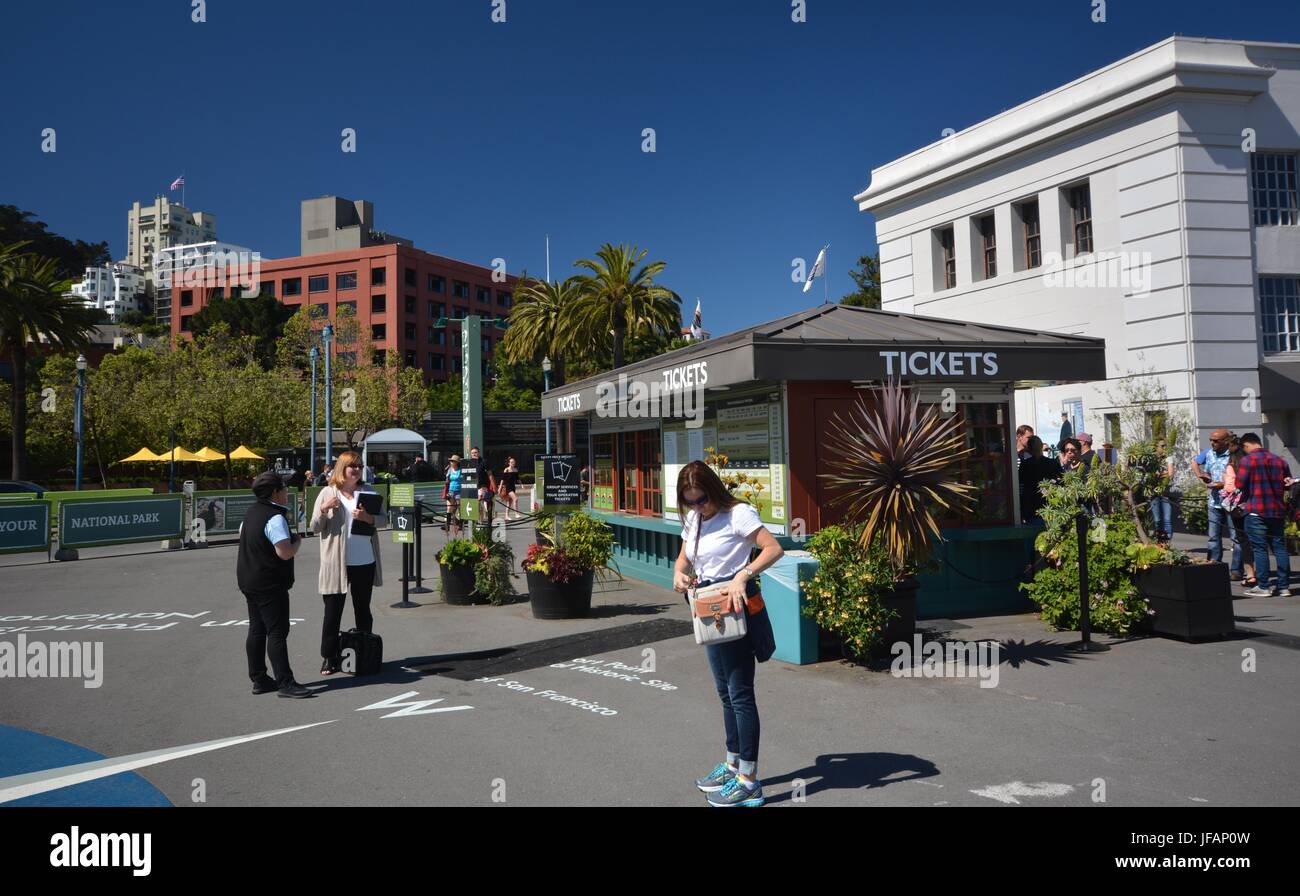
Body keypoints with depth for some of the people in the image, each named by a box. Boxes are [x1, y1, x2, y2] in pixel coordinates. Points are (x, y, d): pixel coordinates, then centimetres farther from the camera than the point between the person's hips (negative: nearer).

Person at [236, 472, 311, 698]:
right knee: (277, 632, -8)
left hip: (248, 580, 10)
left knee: (256, 630, 13)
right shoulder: (275, 518, -19)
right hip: (269, 584, -10)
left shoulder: (252, 513, 12)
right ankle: (285, 683, -7)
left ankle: (259, 680, 19)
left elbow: (242, 534, 26)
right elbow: (285, 552, -26)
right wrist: (298, 541, -6)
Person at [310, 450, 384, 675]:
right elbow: (315, 528, 0)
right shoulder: (328, 493, 0)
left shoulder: (368, 492, 7)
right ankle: (329, 658, 11)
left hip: (365, 561, 3)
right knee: (333, 611, 2)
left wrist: (368, 518, -17)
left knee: (363, 610, 13)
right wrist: (323, 509, -18)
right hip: (336, 562, -2)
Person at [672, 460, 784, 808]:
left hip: (738, 609, -9)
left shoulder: (738, 513, -14)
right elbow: (683, 558, 17)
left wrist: (744, 575, -36)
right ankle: (733, 764, 31)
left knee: (740, 693, -5)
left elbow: (774, 549, -24)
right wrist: (679, 574, -5)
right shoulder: (694, 520, 11)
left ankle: (748, 781, 1)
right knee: (725, 693, 18)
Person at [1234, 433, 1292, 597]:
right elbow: (1288, 484, 16)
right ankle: (1284, 586, 11)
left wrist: (1243, 502, 8)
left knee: (1260, 548, -2)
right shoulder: (1280, 460, 10)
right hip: (1277, 510, 5)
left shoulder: (1247, 460, -8)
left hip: (1255, 511, -5)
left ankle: (1263, 587, -2)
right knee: (1280, 547, 9)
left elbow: (1240, 485, -10)